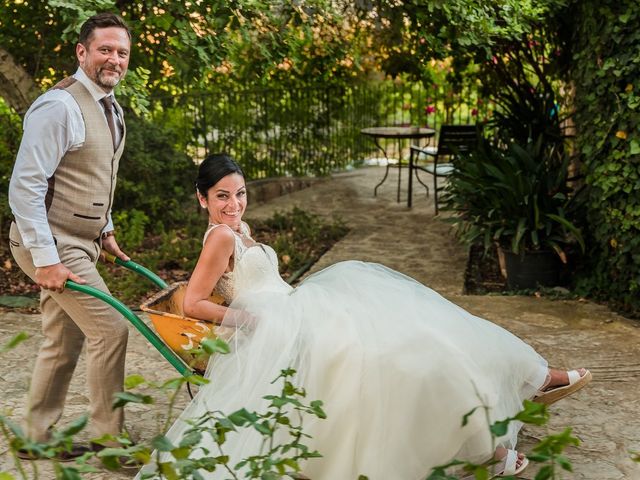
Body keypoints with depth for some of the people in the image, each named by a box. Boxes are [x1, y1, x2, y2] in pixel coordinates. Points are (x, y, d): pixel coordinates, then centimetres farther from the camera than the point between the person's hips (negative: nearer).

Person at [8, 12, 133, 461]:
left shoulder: (112, 108, 10)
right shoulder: (60, 106, -19)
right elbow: (25, 185, -22)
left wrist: (105, 229, 19)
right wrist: (45, 258, -25)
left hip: (80, 241, 9)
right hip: (52, 243, -9)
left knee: (63, 343, 15)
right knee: (110, 329, -9)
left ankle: (39, 437, 28)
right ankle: (108, 440, 5)